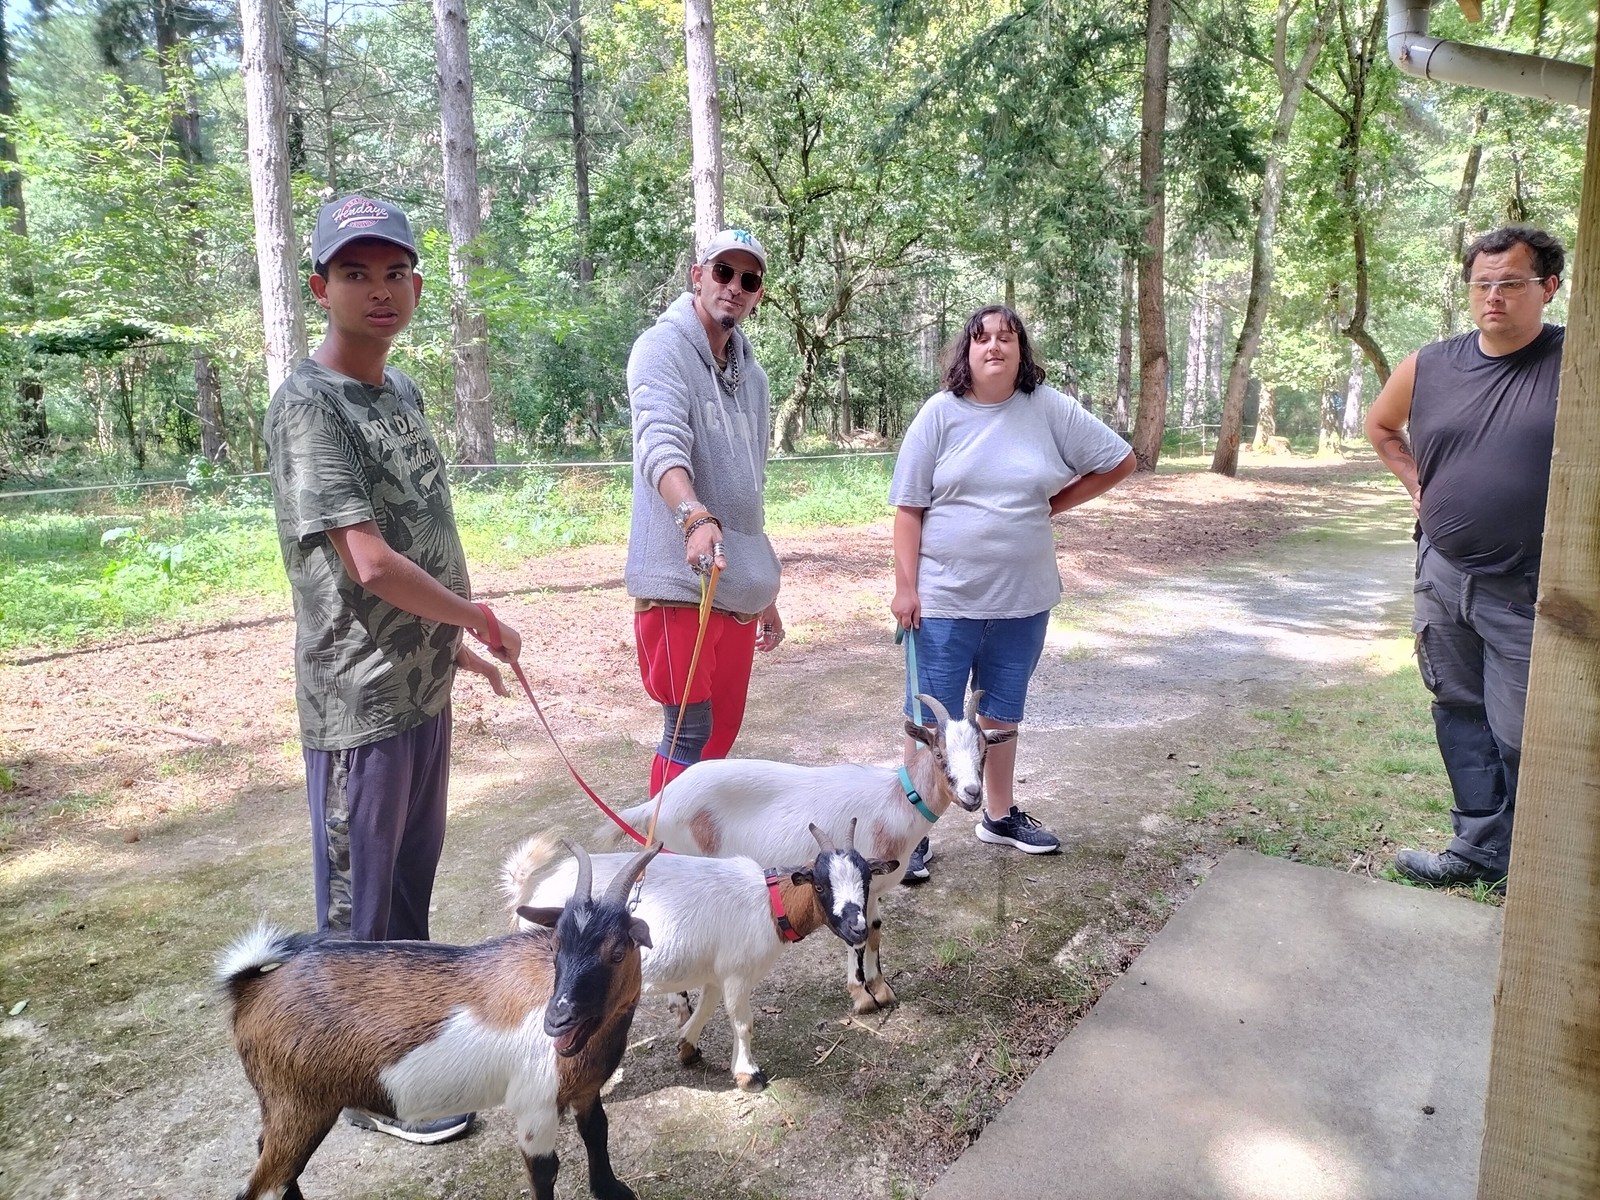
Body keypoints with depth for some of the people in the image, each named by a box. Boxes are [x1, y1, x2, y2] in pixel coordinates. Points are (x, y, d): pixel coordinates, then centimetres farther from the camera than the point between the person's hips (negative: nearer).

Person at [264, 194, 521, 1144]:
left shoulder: (403, 392, 10)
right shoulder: (309, 404, -15)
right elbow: (371, 566, -22)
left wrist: (453, 646, 16)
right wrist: (479, 617, -9)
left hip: (424, 687, 8)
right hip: (359, 702, -8)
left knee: (413, 880, 22)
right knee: (360, 900, 8)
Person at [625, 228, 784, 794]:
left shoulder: (751, 375, 17)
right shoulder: (663, 349, -5)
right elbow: (661, 444, -25)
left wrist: (766, 592, 23)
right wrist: (696, 516, -44)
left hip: (738, 588, 7)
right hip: (680, 582, -7)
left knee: (723, 730, 13)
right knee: (691, 732, -5)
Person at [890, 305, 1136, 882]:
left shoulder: (1050, 409, -1)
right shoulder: (941, 413, -5)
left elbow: (1119, 462, 6)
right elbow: (909, 507, -5)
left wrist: (1051, 506, 2)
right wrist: (906, 586, -10)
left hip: (1023, 599, 3)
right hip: (945, 600, -2)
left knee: (1002, 713, 18)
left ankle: (1000, 816, 35)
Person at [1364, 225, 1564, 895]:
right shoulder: (1428, 367, 3)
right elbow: (1380, 425, 22)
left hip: (1530, 587, -4)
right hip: (1443, 572, 5)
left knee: (1521, 736, 1)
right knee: (1460, 714, 13)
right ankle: (1477, 849, 27)